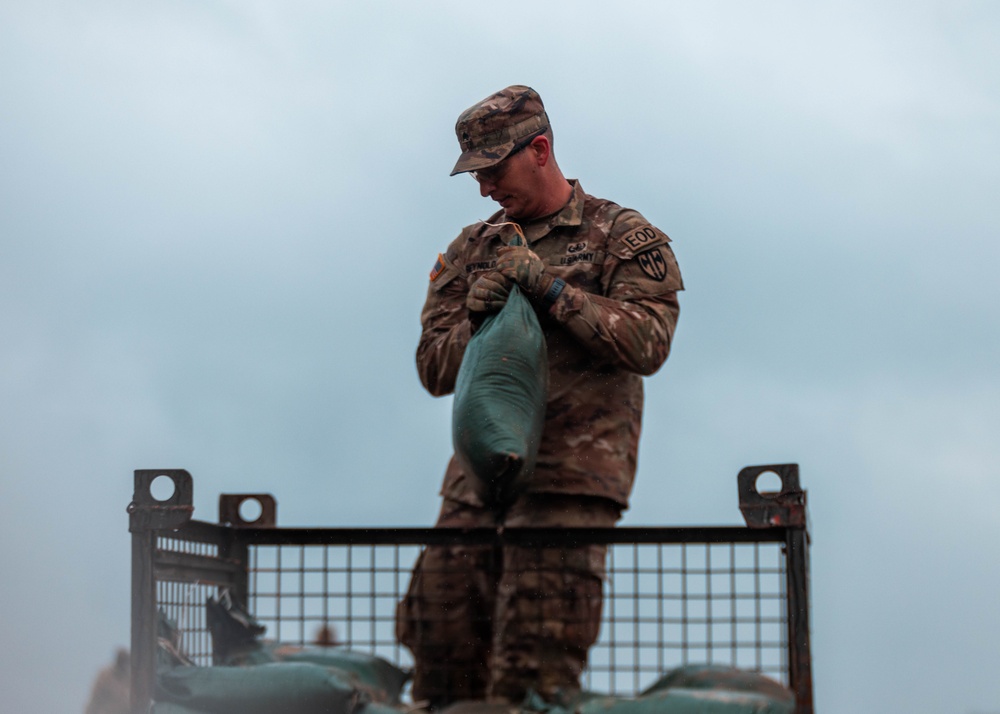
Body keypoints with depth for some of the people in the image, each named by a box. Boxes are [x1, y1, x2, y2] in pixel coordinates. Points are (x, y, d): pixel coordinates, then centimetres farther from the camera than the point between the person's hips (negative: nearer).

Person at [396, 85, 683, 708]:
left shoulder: (624, 237, 6)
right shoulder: (471, 249, 20)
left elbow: (648, 342, -9)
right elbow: (434, 370, 16)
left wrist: (548, 286, -11)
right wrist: (475, 318, -5)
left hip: (570, 479, -5)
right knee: (442, 651, -2)